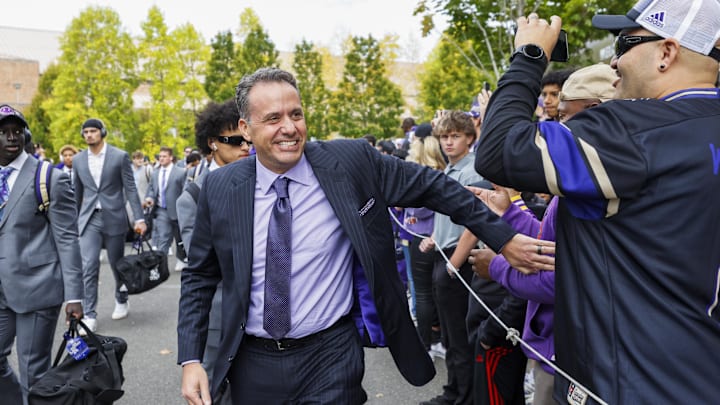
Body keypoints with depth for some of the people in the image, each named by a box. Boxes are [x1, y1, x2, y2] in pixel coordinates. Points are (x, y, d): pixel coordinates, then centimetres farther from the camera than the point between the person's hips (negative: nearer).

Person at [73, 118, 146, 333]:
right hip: (89, 219, 2)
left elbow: (130, 189, -4)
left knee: (117, 263, 11)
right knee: (88, 266, -8)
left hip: (113, 218, -2)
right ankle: (90, 316, -3)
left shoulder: (120, 156, -3)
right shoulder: (78, 160, 7)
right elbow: (77, 193, 16)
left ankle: (121, 301, 35)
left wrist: (139, 218, -11)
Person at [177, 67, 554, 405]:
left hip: (331, 356, -2)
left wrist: (503, 238, 0)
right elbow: (199, 276, 4)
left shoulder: (351, 161, -12)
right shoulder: (220, 187, -6)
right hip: (251, 362, 3)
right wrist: (190, 360, -4)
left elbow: (431, 186, -2)